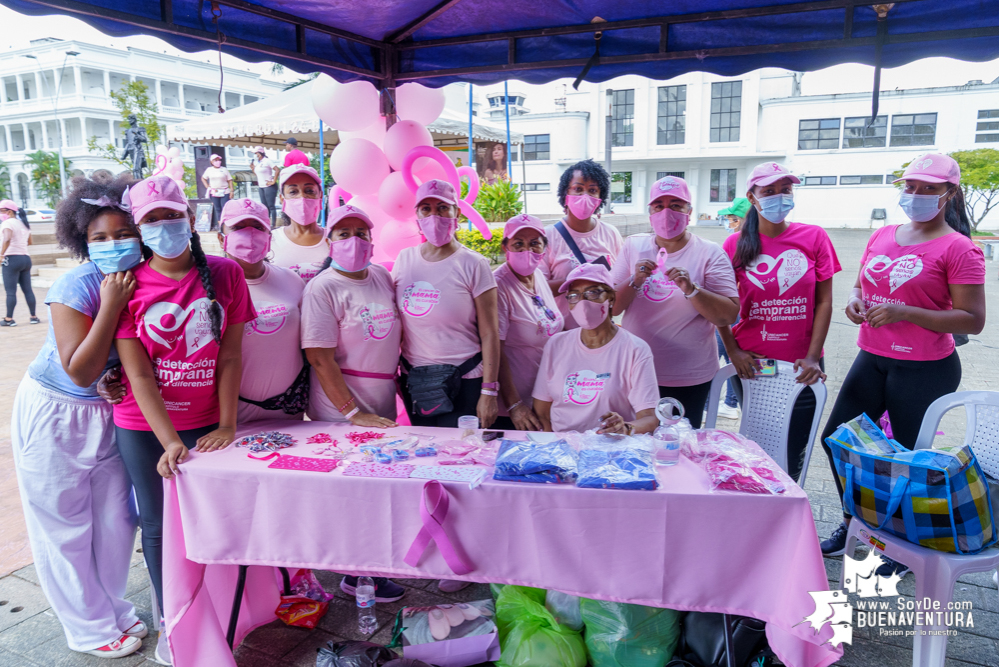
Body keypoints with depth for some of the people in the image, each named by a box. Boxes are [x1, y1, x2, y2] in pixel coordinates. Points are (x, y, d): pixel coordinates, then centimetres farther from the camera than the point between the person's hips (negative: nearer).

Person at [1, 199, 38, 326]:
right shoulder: (24, 224, 16)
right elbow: (29, 242, 26)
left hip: (12, 259, -8)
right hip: (26, 258, 8)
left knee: (10, 292, -4)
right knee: (28, 290, 9)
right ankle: (33, 317, 10)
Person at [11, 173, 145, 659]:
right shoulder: (75, 288, -23)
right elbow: (80, 371, -27)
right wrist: (110, 305, -32)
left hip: (109, 414, 5)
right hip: (54, 417, -5)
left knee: (115, 518, 12)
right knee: (66, 527, 9)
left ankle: (112, 609, 35)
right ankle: (92, 629, 27)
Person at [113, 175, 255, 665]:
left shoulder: (225, 274, -4)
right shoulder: (129, 285, -7)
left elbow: (230, 357, -3)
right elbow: (137, 374, -11)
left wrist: (227, 426, -7)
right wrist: (170, 442, -19)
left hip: (206, 423, 0)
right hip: (143, 428, 0)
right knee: (159, 526, 10)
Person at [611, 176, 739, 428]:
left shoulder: (710, 253, -4)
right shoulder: (633, 246, 3)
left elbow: (728, 316, -11)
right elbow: (611, 307, 0)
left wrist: (691, 289, -24)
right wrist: (634, 282, -17)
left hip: (689, 377, -2)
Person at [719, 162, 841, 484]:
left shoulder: (814, 237, 1)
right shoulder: (736, 244, 1)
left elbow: (824, 301, 0)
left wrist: (813, 357, -7)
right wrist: (733, 350, -5)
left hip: (800, 367, 0)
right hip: (752, 364, 0)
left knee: (792, 457, 4)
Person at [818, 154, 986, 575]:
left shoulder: (958, 248, -10)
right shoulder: (883, 236, 10)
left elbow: (972, 320, -14)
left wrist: (904, 312, -23)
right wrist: (854, 299, -2)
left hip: (925, 370, -6)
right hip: (872, 359, 7)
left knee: (908, 458, 4)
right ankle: (853, 523, 32)